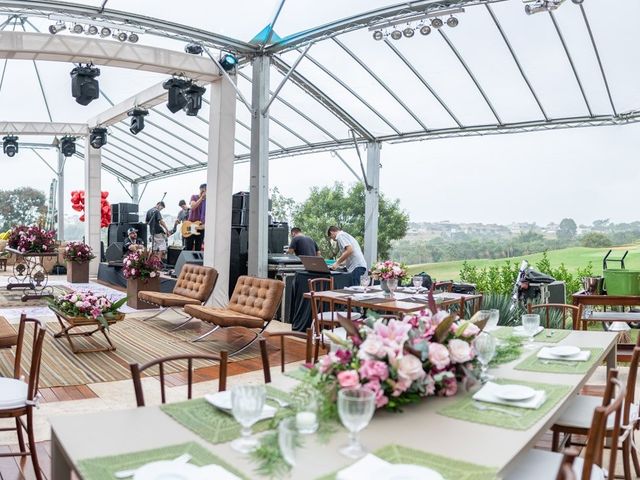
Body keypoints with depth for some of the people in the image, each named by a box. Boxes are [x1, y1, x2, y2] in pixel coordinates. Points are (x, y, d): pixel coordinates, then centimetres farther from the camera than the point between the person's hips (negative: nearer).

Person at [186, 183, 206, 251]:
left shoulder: (207, 201, 7)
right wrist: (201, 197, -16)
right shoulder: (194, 197, 1)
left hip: (201, 227, 3)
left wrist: (204, 224, -8)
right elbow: (193, 207, -17)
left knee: (198, 248, 5)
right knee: (188, 248, -2)